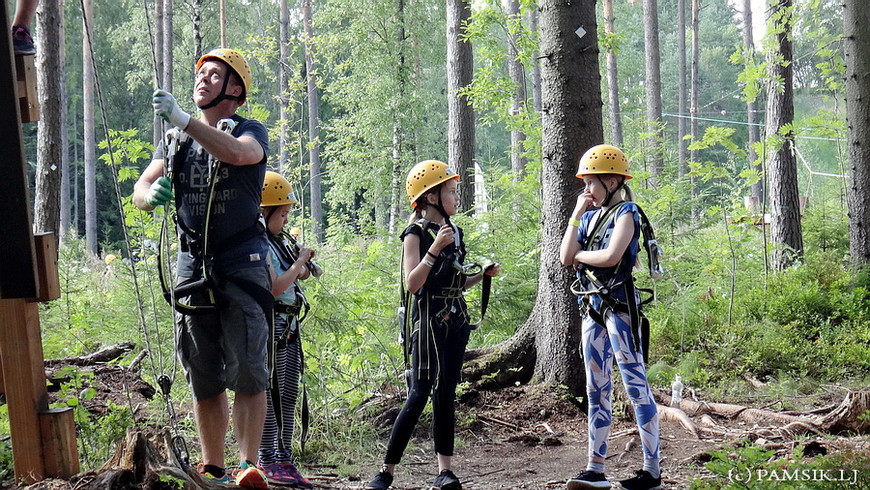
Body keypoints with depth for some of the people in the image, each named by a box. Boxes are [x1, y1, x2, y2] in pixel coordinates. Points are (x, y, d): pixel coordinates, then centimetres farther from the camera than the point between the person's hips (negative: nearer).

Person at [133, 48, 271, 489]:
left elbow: (236, 153, -23)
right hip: (193, 262, 5)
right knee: (203, 375, 6)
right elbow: (140, 191, 7)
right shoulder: (177, 140, 18)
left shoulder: (250, 132, 2)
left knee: (247, 370, -11)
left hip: (242, 262, -5)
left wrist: (183, 120, -32)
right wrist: (153, 194, -18)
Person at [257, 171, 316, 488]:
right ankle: (268, 462, 0)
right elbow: (275, 287, -20)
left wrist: (302, 271, 8)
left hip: (289, 327, 9)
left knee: (288, 396, 10)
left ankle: (284, 459, 15)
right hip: (271, 326, -9)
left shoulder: (278, 241, 16)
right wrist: (300, 262, -9)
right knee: (272, 396, -5)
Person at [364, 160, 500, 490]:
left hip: (456, 320, 7)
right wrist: (435, 248, -22)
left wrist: (483, 275, 7)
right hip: (428, 320, -7)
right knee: (420, 392, -11)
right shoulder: (416, 234, -6)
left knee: (446, 394, 6)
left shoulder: (455, 232, 15)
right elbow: (413, 284, -16)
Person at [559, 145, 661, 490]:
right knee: (596, 388, 9)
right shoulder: (589, 216, 14)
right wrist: (576, 214, 3)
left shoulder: (625, 213, -8)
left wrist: (579, 255, -6)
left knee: (635, 384, -5)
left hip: (619, 306, -8)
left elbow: (612, 256, -23)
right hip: (592, 307, 8)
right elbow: (565, 258, 4)